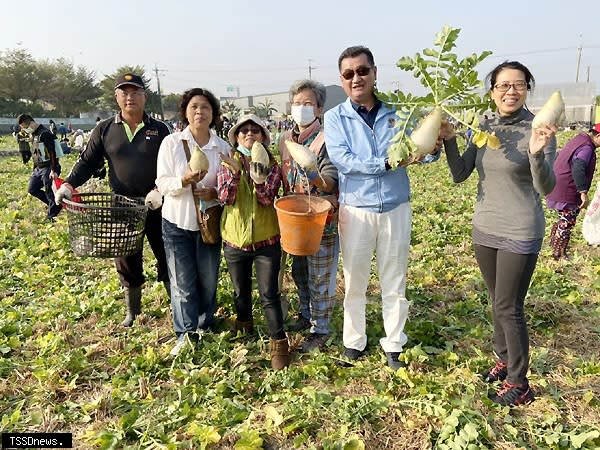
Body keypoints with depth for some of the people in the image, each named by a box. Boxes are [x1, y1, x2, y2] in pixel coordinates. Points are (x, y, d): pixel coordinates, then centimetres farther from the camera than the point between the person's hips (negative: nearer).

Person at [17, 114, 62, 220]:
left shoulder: (44, 133, -15)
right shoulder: (33, 134, 15)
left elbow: (52, 152, -21)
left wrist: (53, 170, -25)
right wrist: (34, 170, 23)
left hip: (48, 168, -10)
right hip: (39, 168, 10)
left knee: (50, 193, -6)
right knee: (32, 189, 11)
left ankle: (52, 215, 5)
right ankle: (55, 204, 20)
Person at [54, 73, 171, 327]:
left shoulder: (159, 130, 1)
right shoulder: (104, 130, 5)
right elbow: (88, 162, 6)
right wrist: (69, 184, -10)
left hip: (157, 205, -1)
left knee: (167, 257, 7)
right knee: (127, 262, 12)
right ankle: (133, 311, 31)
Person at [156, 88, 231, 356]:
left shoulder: (223, 147, 0)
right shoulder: (171, 143, -4)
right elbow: (162, 183, -7)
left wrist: (215, 193, -16)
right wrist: (184, 180, -27)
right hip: (177, 222, -1)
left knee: (208, 279, 10)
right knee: (182, 282, 2)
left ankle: (204, 325, 31)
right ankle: (185, 334, 15)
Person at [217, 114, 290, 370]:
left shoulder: (271, 164, -3)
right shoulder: (227, 164, 0)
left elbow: (267, 199, -17)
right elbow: (225, 198, -14)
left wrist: (258, 179, -35)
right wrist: (235, 171, -28)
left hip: (266, 241, -2)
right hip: (235, 241, 2)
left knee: (269, 294, -3)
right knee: (241, 291, 19)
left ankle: (279, 344, 8)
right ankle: (244, 327, 43)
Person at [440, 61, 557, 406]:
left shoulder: (539, 130, -12)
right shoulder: (484, 129, 4)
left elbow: (546, 189, -18)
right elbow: (460, 175, 2)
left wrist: (537, 153, -36)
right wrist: (449, 140, -11)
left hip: (520, 234, -5)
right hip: (485, 229, 6)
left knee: (509, 307, 0)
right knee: (497, 301, 18)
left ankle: (519, 383, 16)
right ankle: (504, 359, 38)